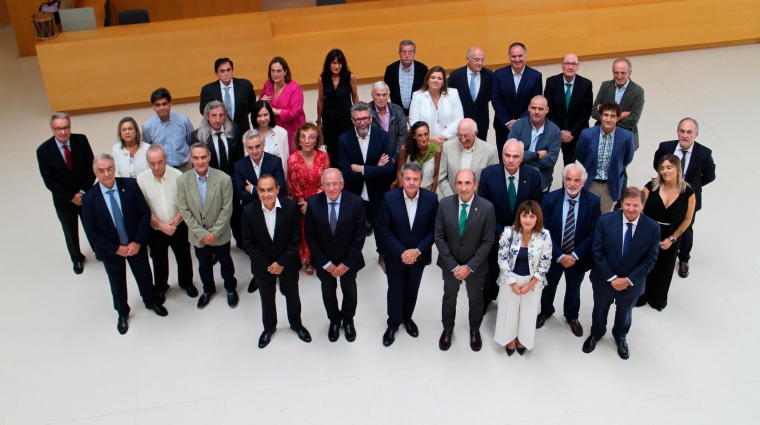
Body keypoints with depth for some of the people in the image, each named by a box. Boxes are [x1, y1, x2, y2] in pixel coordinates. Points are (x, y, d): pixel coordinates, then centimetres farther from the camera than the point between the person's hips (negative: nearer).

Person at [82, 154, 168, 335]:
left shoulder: (130, 185, -18)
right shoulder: (89, 198, -19)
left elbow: (145, 214, -12)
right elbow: (91, 231, -14)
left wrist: (137, 242, -17)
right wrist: (116, 248, -16)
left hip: (136, 245, 1)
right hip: (110, 250, -1)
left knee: (144, 276, 22)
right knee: (117, 283, 20)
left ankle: (151, 302, 52)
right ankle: (122, 313, 46)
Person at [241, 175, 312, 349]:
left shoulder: (291, 206, -21)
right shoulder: (249, 211, -19)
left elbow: (296, 238, -14)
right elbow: (248, 242, -12)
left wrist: (282, 263, -16)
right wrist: (267, 265, -14)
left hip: (288, 263, 0)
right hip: (263, 265, 0)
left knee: (292, 295, 20)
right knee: (267, 298, 21)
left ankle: (296, 324, 46)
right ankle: (269, 327, 46)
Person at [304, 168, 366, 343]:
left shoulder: (356, 202, -22)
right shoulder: (313, 203, -19)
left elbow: (359, 236, -16)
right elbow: (310, 236, -11)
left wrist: (346, 263, -16)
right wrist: (325, 263, -13)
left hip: (348, 261, -1)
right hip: (324, 261, 1)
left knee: (349, 292, 22)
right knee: (328, 293, 22)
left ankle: (348, 321, 49)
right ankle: (334, 321, 49)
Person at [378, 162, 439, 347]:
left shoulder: (431, 199, -15)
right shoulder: (390, 198, -19)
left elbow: (433, 230, -8)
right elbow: (384, 230, -13)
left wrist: (418, 251, -17)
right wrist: (401, 252, -18)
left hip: (418, 256, 1)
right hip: (395, 255, -1)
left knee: (412, 290, 20)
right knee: (395, 291, 13)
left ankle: (407, 317, 45)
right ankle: (393, 323, 34)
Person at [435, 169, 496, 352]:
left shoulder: (487, 207, -21)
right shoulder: (444, 204, -17)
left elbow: (488, 242, -16)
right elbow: (439, 237, -12)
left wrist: (469, 266, -19)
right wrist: (453, 265, -16)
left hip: (475, 265, -1)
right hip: (450, 263, 1)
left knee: (475, 298, 22)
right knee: (449, 297, 22)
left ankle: (475, 329, 48)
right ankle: (447, 329, 46)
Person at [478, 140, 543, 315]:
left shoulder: (533, 175, -16)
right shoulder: (488, 174, -19)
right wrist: (500, 232, -19)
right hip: (496, 234, 0)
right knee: (492, 269, 21)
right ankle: (487, 298, 47)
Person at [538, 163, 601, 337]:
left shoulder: (593, 201, -17)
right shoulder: (550, 199, -18)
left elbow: (593, 233, -14)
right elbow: (545, 231, -15)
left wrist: (575, 255, -21)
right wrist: (559, 256, -21)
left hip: (578, 257, 0)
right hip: (553, 255, 0)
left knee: (573, 288, 24)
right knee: (549, 286, 24)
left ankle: (572, 316, 51)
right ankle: (546, 311, 53)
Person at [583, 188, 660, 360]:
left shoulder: (653, 228, -20)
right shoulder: (605, 221, -22)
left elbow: (650, 260, -15)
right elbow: (597, 252, -17)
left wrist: (628, 280, -20)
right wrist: (611, 278, -20)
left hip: (632, 283, 1)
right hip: (604, 279, 0)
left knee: (624, 313, 27)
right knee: (600, 309, 25)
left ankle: (620, 337, 56)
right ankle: (596, 333, 55)